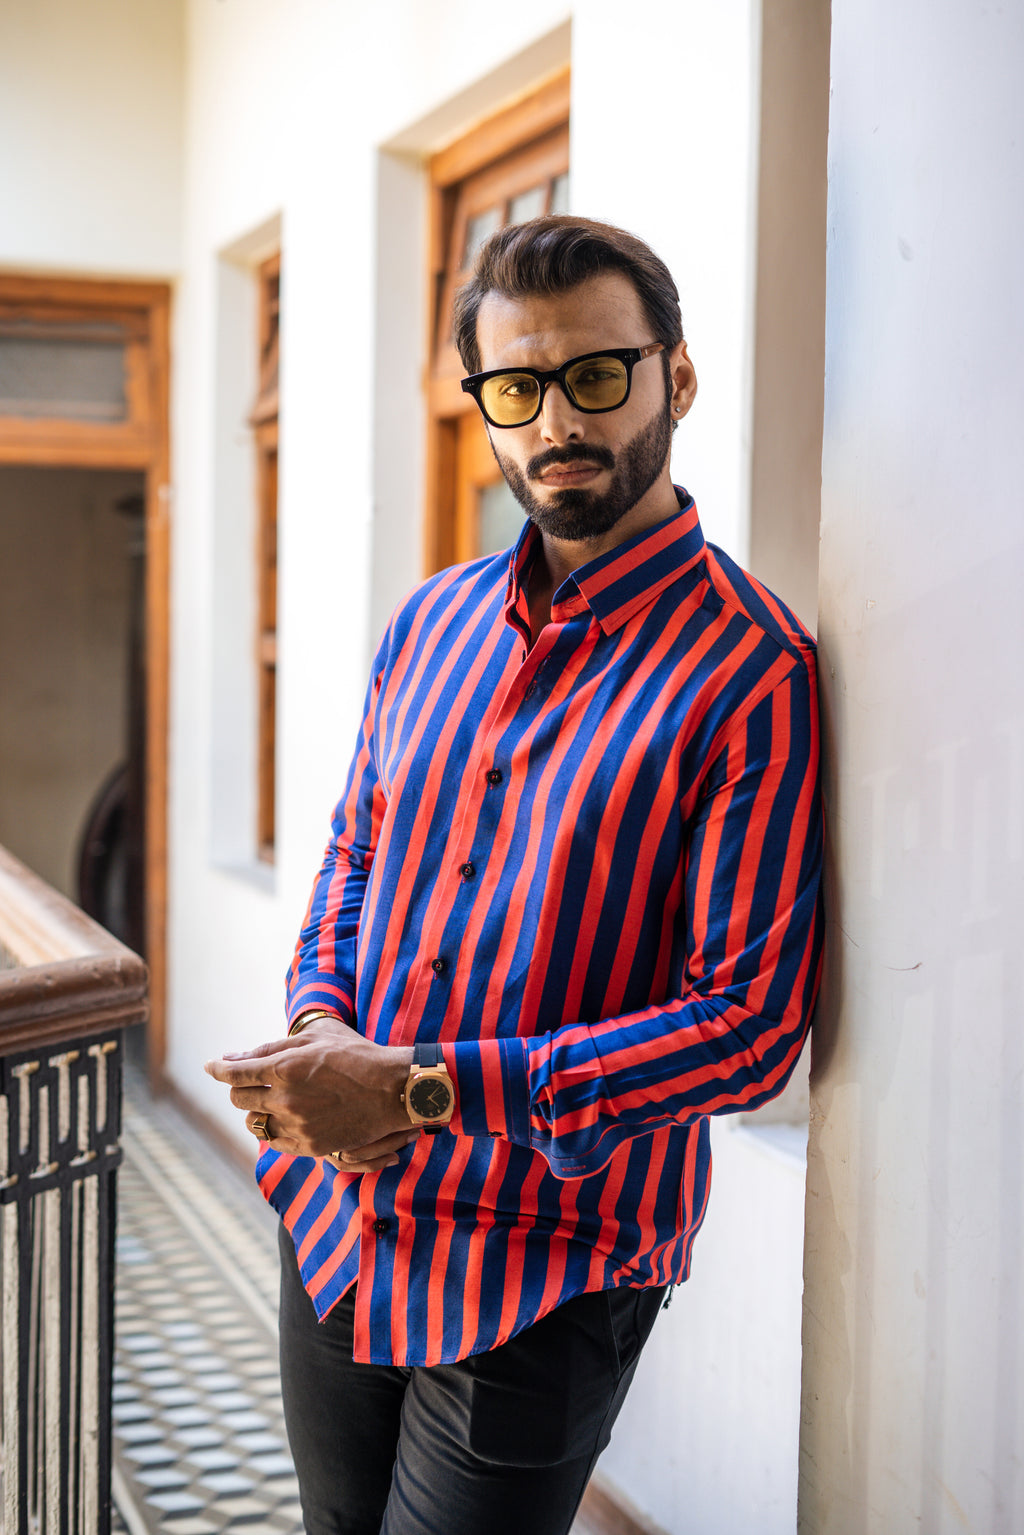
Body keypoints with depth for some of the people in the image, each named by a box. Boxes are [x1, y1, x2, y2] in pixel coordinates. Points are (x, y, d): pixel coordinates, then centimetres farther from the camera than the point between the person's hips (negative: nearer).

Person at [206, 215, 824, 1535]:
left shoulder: (751, 674, -16)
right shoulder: (432, 620, 6)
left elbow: (751, 1024, -20)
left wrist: (418, 1089, -24)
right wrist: (319, 1023, -8)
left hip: (547, 1271, -6)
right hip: (335, 1223, 6)